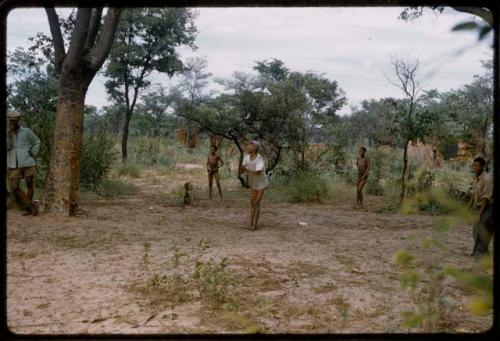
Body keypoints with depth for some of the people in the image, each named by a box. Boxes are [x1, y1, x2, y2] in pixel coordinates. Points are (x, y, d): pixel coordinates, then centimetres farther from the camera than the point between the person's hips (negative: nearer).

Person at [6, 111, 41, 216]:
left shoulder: (26, 131, 3)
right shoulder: (7, 134, 8)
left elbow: (37, 142, 14)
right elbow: (7, 147, -9)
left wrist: (33, 155, 2)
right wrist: (10, 133, -16)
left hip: (27, 163, -2)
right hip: (14, 165, 2)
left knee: (29, 185, 4)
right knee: (14, 188, -8)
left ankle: (28, 208, 19)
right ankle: (31, 206, 1)